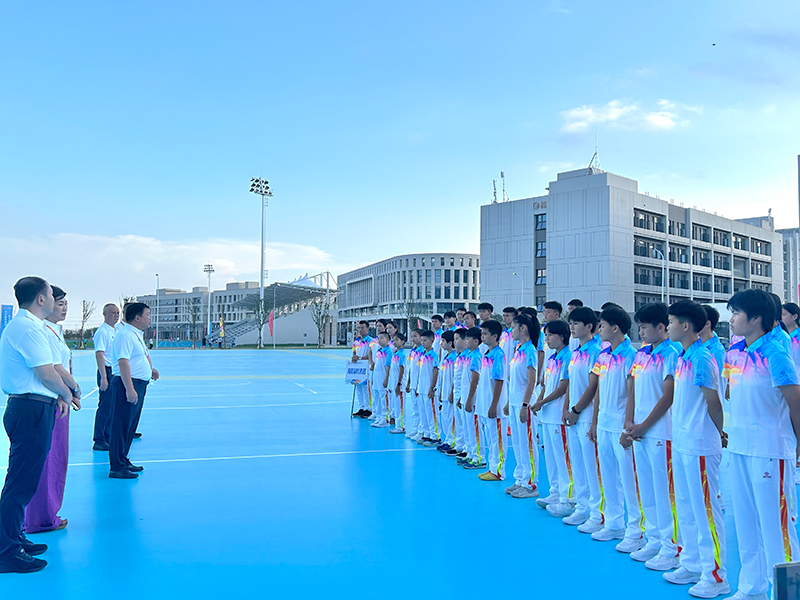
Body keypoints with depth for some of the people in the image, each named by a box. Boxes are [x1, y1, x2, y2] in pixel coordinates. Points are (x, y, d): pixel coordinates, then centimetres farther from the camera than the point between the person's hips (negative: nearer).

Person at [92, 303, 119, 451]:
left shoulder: (115, 331, 15)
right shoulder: (102, 331, -12)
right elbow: (99, 355, -19)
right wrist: (103, 377, -24)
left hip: (116, 372, 9)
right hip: (107, 372, -9)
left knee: (112, 407, 14)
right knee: (104, 407, -5)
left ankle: (108, 437, 23)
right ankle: (99, 441, 2)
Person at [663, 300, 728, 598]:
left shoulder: (701, 358, -17)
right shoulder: (683, 358, 11)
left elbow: (713, 403, -12)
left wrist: (719, 434, 1)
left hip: (699, 445, -9)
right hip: (681, 442, 9)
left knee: (705, 510, -1)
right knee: (685, 507, 16)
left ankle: (715, 576, 9)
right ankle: (692, 565, 28)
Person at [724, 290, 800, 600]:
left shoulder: (774, 353, -15)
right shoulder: (734, 353, 7)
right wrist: (734, 433, 13)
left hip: (769, 449, -8)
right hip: (738, 446, 8)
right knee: (745, 520, 15)